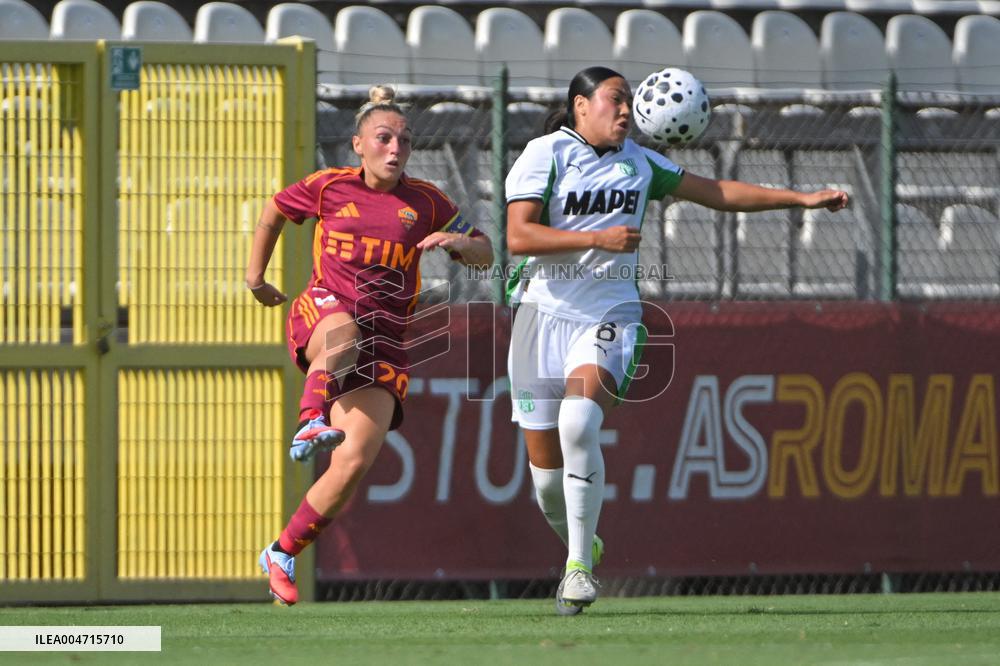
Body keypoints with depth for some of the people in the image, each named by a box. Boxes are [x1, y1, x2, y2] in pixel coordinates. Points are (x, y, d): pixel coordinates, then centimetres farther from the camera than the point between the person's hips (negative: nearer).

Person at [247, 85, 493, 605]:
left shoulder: (425, 202, 7)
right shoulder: (330, 188, 5)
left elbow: (484, 255, 11)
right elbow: (274, 211, 23)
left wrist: (458, 242, -11)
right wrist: (255, 275, 22)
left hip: (385, 342, 2)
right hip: (321, 313, -2)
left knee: (355, 462, -13)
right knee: (346, 327, -43)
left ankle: (281, 555, 0)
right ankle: (313, 421, -63)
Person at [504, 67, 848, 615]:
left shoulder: (638, 163, 14)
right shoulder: (546, 154, -1)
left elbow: (718, 192, 20)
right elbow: (518, 235, -12)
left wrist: (802, 199, 16)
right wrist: (598, 239, -19)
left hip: (611, 315, 1)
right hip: (545, 311, -1)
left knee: (578, 420, -28)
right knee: (545, 465, -1)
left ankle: (579, 565, -22)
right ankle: (581, 544, 30)